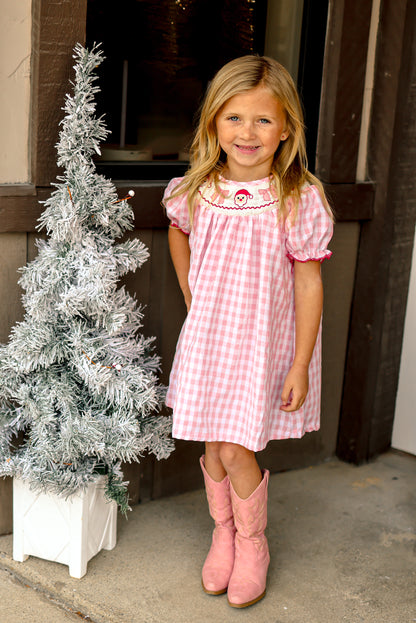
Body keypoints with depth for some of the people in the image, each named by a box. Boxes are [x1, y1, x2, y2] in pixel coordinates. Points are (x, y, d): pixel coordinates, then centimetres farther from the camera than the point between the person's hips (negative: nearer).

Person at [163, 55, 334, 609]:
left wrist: (300, 365, -12)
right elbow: (177, 231, 19)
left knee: (237, 450, -1)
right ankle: (223, 535, 36)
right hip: (208, 336, 4)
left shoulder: (301, 199, -14)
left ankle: (252, 547, 25)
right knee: (213, 445, 12)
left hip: (265, 343, -3)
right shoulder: (196, 190, -4)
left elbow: (308, 283, -11)